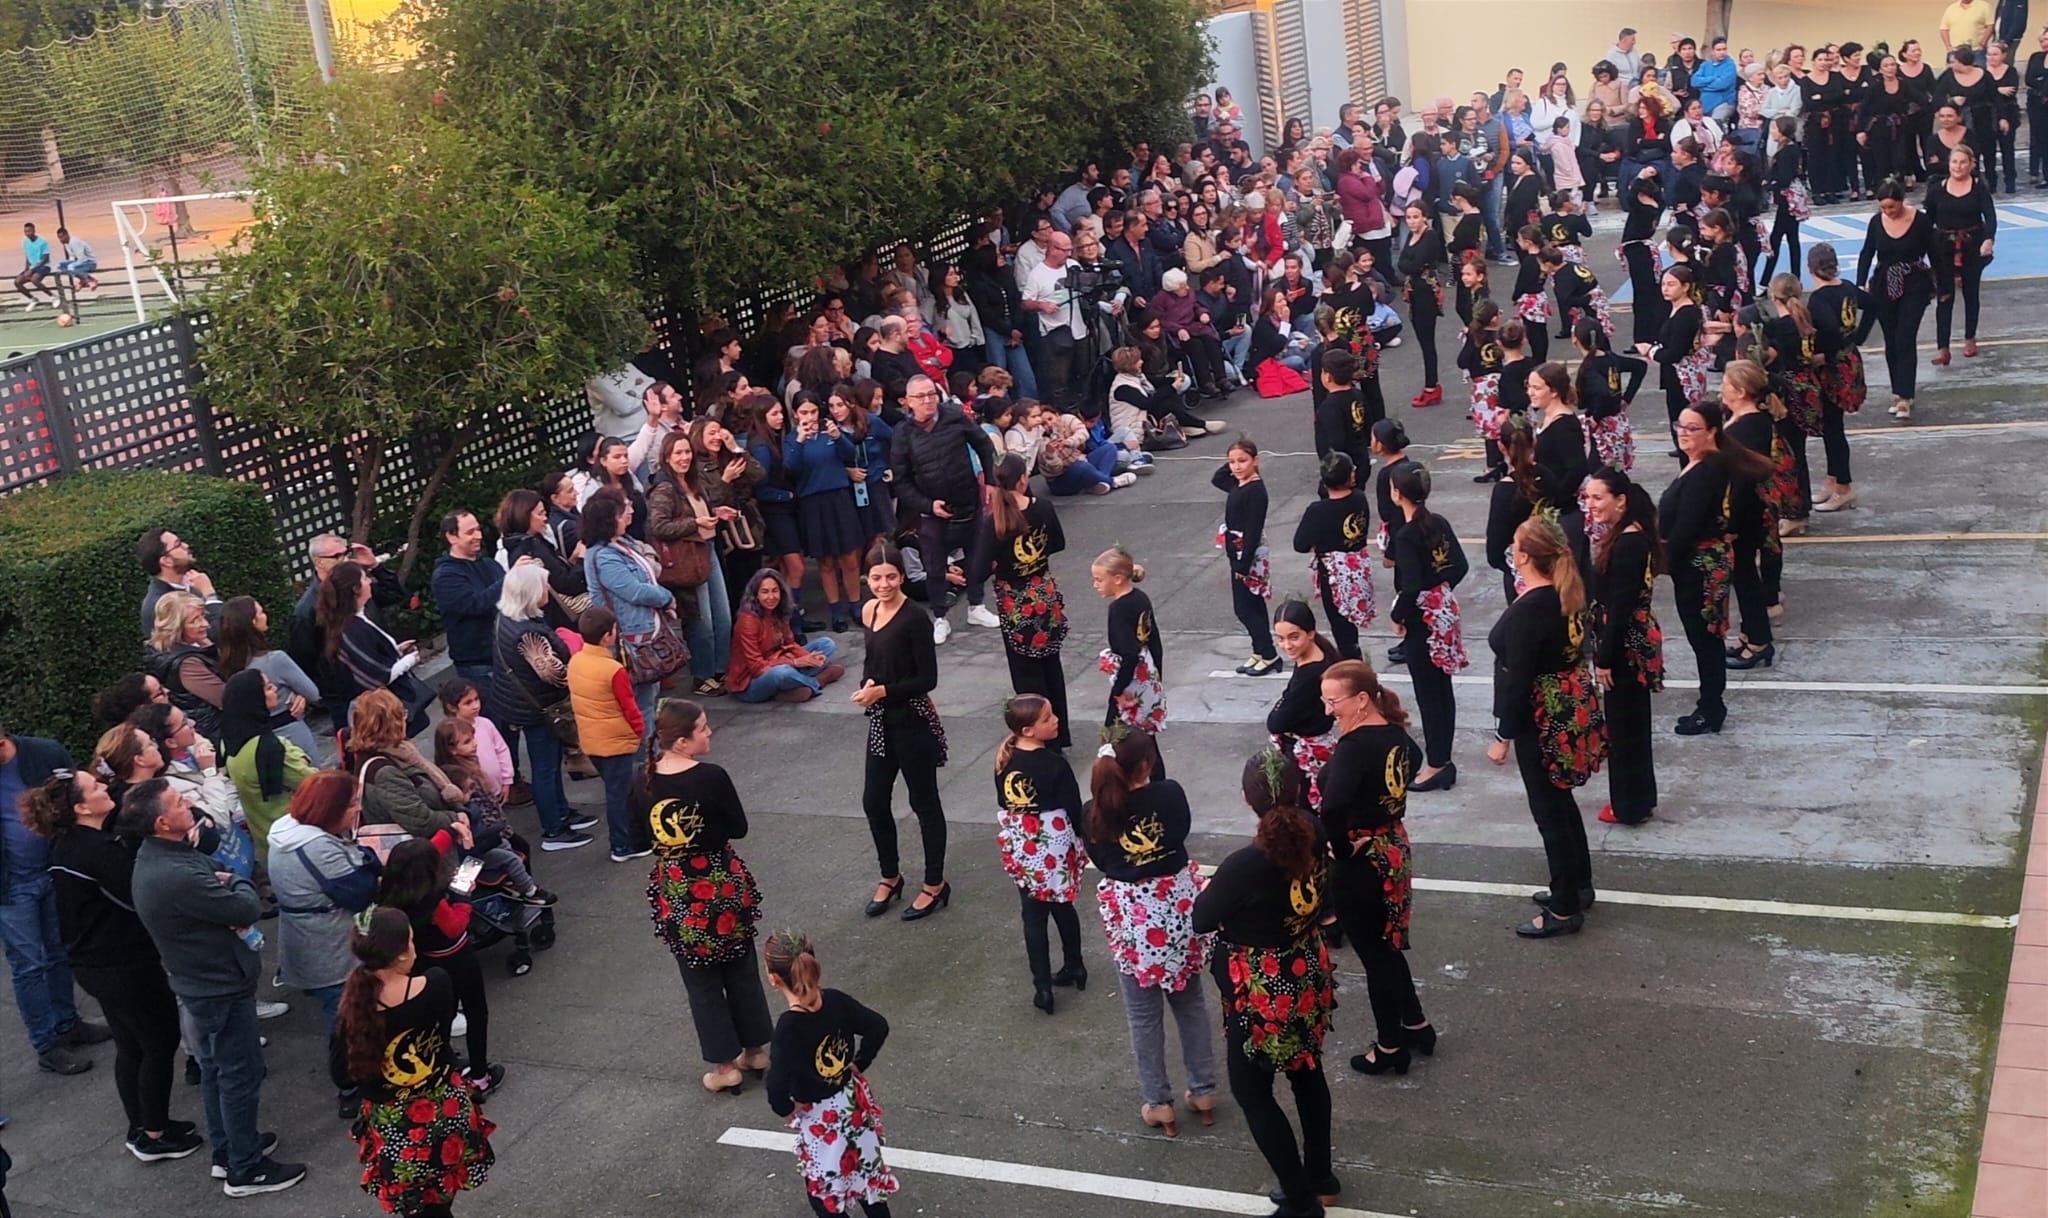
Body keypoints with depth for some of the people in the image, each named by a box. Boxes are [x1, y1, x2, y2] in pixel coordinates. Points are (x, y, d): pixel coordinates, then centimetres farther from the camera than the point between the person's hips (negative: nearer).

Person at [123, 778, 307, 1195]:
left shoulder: (154, 858, -1)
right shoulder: (178, 875, -33)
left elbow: (206, 902, 8)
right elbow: (249, 909, -26)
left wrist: (223, 885, -15)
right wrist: (237, 883, -5)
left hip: (198, 980, 10)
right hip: (221, 987, -10)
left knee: (216, 1069, 23)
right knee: (241, 1074, 4)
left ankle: (227, 1149, 38)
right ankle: (245, 1169, 17)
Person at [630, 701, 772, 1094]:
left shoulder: (641, 782, -11)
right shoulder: (711, 777, -21)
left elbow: (639, 843, -1)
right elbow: (739, 827, -9)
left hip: (676, 892, 2)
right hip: (720, 883, -2)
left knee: (701, 981, 14)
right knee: (741, 970, 19)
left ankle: (725, 1066, 21)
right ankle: (755, 1050, 32)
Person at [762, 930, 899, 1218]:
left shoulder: (789, 1027, -29)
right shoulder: (836, 1000, -13)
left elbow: (777, 1083, -36)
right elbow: (878, 1027, -2)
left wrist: (784, 1109, -16)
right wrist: (859, 1065, 7)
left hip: (820, 1116, -6)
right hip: (853, 1101, 6)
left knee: (823, 1190, 16)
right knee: (866, 1172, 25)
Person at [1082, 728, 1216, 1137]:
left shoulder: (1094, 814, -13)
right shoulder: (1170, 793, -13)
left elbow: (1100, 861, 1)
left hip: (1131, 916, -1)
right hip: (1178, 906, 1)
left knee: (1144, 1015, 14)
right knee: (1191, 1002, 20)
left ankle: (1159, 1105, 25)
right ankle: (1204, 1092, 32)